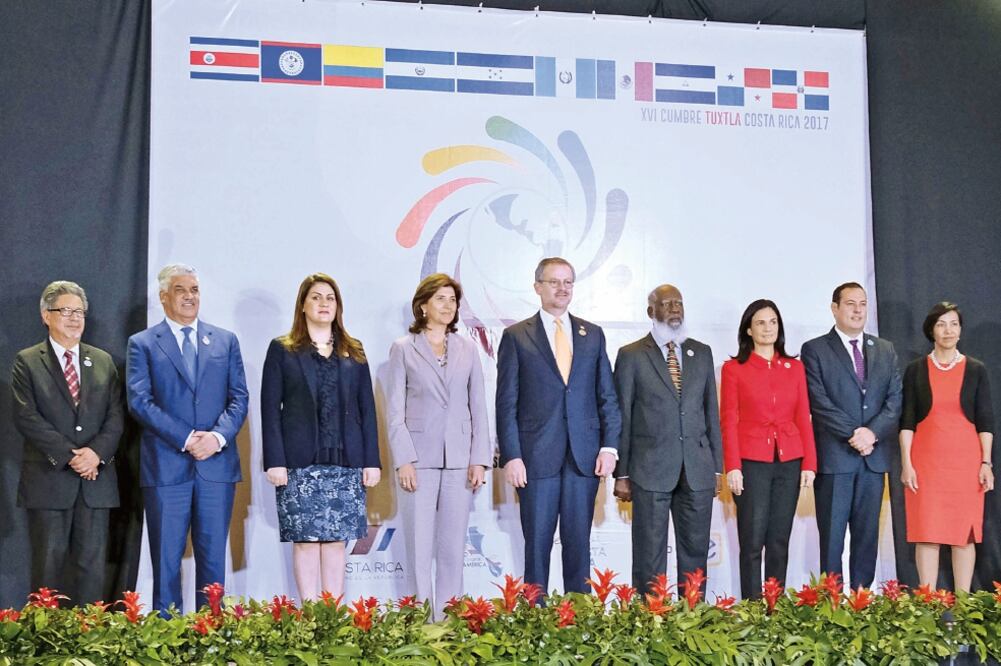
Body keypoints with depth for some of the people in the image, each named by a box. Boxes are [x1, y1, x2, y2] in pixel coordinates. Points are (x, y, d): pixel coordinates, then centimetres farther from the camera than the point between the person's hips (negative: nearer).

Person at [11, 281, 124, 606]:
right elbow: (26, 416, -8)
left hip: (96, 478, 3)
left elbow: (115, 415, 6)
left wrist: (97, 452, -12)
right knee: (48, 565, 2)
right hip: (48, 479, -3)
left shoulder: (103, 361, 13)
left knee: (92, 563, 5)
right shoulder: (27, 361, 3)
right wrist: (68, 454, -15)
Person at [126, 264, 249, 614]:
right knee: (166, 558, 3)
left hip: (217, 464, 2)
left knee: (213, 556, 6)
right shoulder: (142, 344, 6)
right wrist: (186, 439, -14)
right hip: (166, 466, -2)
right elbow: (139, 400, -5)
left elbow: (239, 397, 7)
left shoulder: (226, 341, 13)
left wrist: (218, 436, -11)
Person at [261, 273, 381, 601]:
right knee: (306, 540, -2)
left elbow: (367, 408, 12)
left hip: (345, 462, 2)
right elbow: (270, 408, 2)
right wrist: (275, 461, -8)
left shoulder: (353, 352, 14)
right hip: (300, 463, -2)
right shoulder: (282, 350, 7)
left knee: (337, 541, 3)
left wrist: (372, 461, 4)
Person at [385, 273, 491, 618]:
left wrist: (479, 459, 1)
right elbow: (395, 411, 1)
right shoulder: (403, 349, 4)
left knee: (453, 547, 4)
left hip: (459, 460, 2)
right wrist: (403, 460, -8)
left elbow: (478, 407, 10)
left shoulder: (467, 349, 11)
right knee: (420, 546, -1)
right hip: (420, 459, -2)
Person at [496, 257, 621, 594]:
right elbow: (507, 403, 0)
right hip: (537, 457, -2)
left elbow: (608, 396, 11)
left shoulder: (593, 335, 13)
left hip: (585, 455, 3)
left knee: (578, 543, 7)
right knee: (537, 544, 2)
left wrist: (609, 446, 0)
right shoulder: (516, 336, 4)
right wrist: (511, 456, -8)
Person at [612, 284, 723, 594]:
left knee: (696, 550, 8)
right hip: (651, 469, -3)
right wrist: (621, 474, -3)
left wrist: (717, 466, 9)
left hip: (697, 469, 3)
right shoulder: (631, 356, 0)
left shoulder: (702, 353, 11)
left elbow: (711, 411, 13)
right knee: (649, 554, 2)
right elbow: (622, 417, 0)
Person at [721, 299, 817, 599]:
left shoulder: (795, 367, 12)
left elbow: (804, 418, 10)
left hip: (789, 462, 3)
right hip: (751, 462, -3)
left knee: (779, 540, 5)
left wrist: (809, 463, 2)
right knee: (752, 541, -3)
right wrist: (732, 467, -8)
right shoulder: (734, 368, 4)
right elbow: (728, 421, 0)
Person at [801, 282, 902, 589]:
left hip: (874, 455, 4)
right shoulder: (815, 350, 2)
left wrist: (872, 432, -10)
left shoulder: (885, 350, 15)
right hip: (834, 456, -4)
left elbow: (895, 399, 6)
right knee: (832, 536, -1)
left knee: (868, 534, 7)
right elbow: (819, 402, -8)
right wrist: (854, 434, -14)